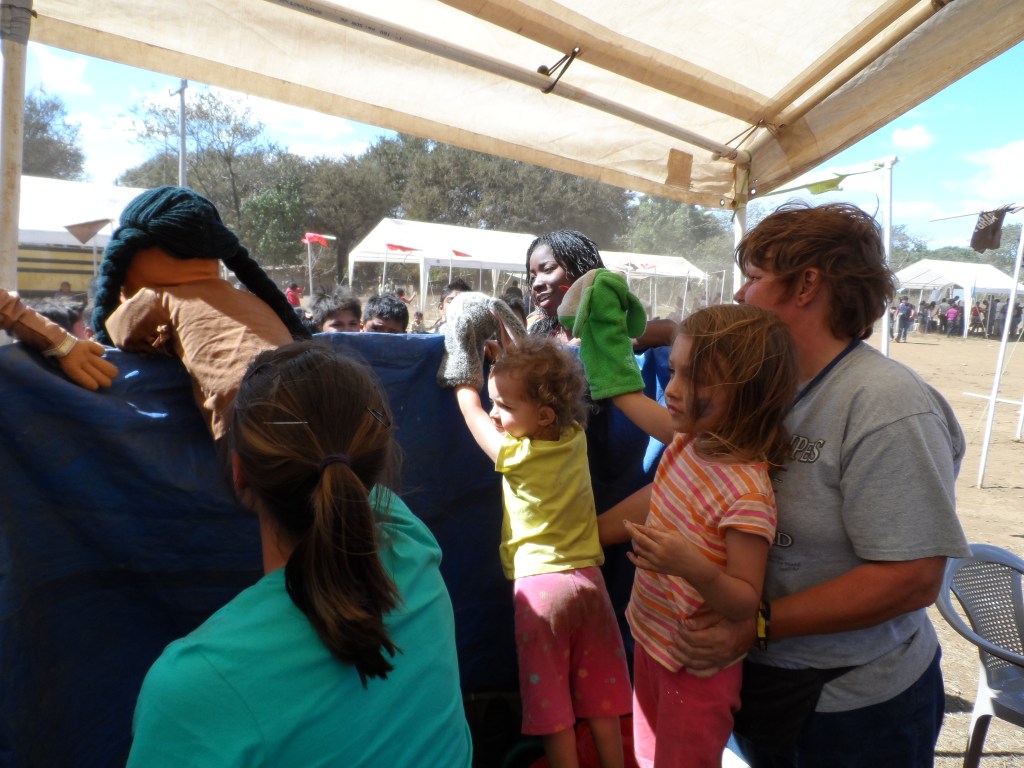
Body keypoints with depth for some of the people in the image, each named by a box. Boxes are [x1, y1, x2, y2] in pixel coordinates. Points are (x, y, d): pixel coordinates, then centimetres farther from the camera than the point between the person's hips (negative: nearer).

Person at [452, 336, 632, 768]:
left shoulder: (516, 455, -16)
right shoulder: (575, 437, -3)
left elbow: (470, 407, 1)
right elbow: (546, 385, 18)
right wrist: (513, 360, 15)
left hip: (540, 585, -5)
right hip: (588, 579, 6)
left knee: (550, 701, 7)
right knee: (600, 697, 16)